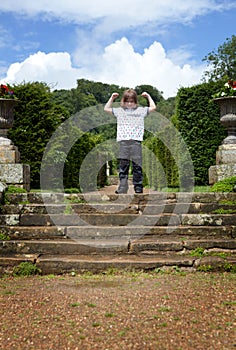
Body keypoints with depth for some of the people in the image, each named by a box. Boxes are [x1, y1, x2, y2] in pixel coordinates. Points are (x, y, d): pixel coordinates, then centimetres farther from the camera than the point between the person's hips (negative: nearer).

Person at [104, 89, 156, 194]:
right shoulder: (119, 111, 15)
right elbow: (106, 109, 20)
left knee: (137, 166, 1)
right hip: (123, 142, 1)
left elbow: (153, 107, 17)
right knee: (123, 166, -1)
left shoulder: (141, 110, 13)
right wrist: (112, 98, 18)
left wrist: (148, 96, 20)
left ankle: (138, 188, 7)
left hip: (136, 141, -1)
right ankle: (122, 189, 0)